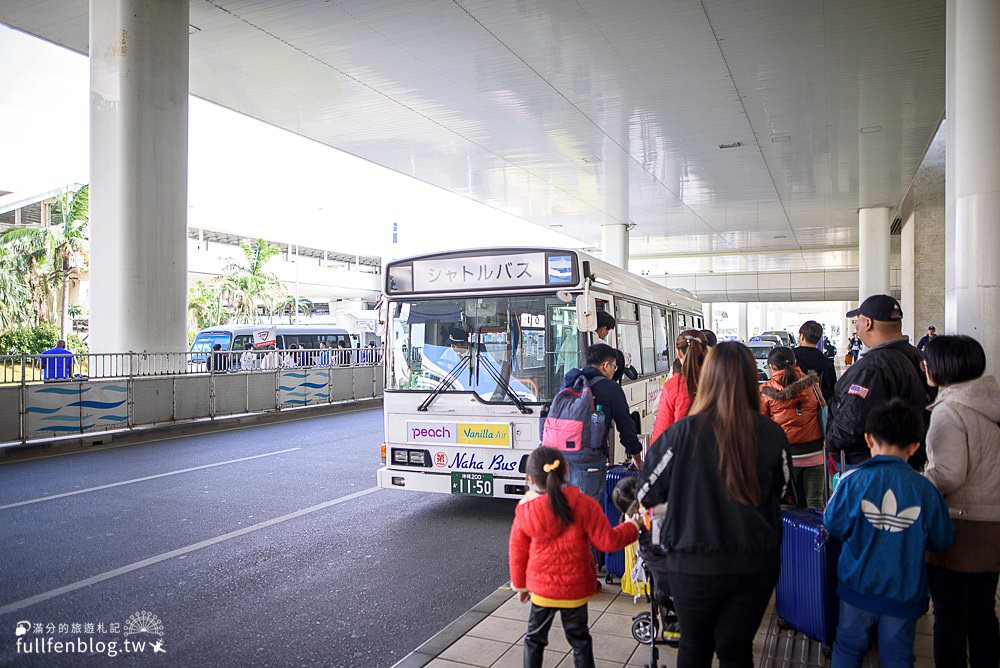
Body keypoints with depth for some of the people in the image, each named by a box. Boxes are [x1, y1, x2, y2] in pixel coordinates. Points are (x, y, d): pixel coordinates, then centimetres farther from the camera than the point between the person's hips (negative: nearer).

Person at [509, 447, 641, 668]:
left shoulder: (524, 511, -11)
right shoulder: (583, 504, -16)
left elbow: (517, 552, 0)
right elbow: (608, 541, -12)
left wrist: (519, 584, 15)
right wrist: (633, 526, 6)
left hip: (541, 589, 1)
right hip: (576, 589, 0)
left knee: (535, 638, 19)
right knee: (579, 639, 17)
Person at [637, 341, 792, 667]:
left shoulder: (682, 433, -19)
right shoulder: (772, 436, -12)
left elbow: (646, 494, -8)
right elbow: (780, 491, 6)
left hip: (694, 564, -1)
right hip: (756, 564, 2)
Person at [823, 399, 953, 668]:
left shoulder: (852, 482, -16)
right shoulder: (925, 490, -14)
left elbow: (832, 525, -8)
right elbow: (942, 540, -2)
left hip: (859, 586, 0)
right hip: (904, 592, 0)